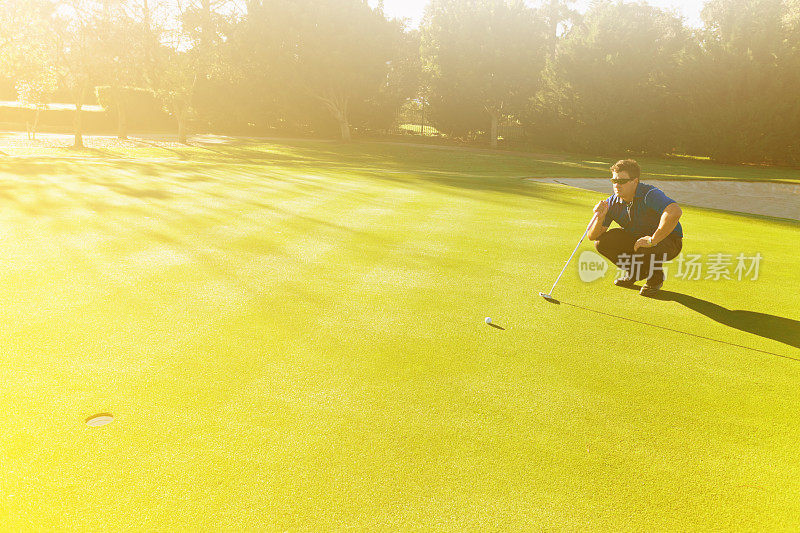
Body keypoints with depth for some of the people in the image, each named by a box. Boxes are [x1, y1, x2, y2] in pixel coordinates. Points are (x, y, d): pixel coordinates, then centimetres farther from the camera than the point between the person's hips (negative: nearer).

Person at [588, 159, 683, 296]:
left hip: (669, 240, -5)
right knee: (602, 241, -15)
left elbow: (675, 212, -46)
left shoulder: (651, 194, -26)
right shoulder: (612, 202, -9)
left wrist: (653, 240, -42)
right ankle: (635, 273, 9)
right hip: (635, 239, 5)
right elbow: (592, 236, -10)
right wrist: (600, 217, -31)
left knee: (646, 248, -38)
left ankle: (656, 278, -2)